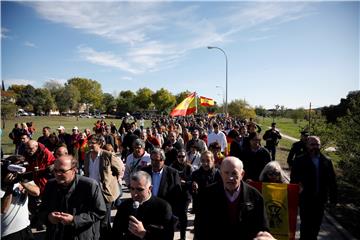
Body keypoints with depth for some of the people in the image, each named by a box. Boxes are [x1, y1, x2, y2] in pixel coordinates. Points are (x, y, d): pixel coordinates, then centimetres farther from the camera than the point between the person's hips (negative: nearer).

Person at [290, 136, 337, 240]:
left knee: (317, 224, 15)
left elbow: (332, 181, 4)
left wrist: (333, 197, 3)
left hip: (320, 199, 3)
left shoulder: (327, 161, 2)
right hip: (305, 199, -3)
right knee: (305, 224, 5)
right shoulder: (300, 161, -7)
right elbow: (294, 179, -7)